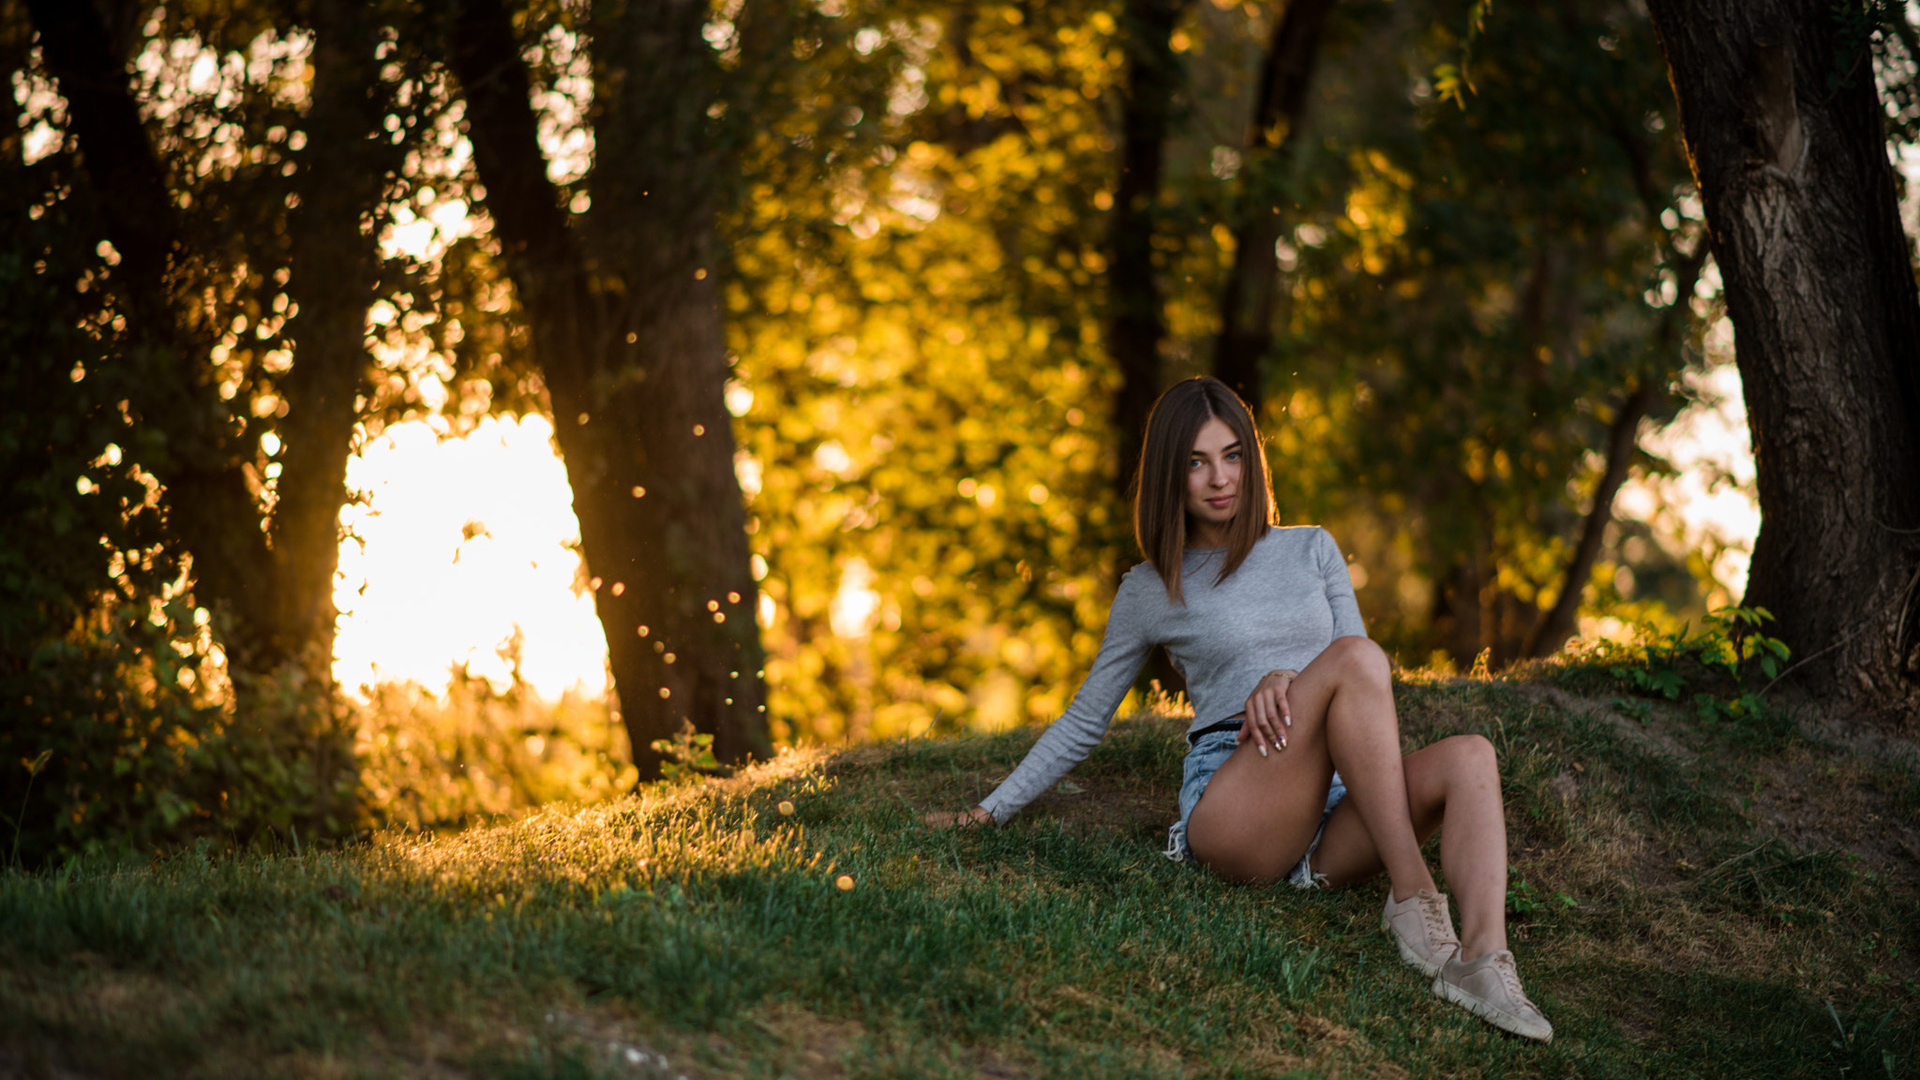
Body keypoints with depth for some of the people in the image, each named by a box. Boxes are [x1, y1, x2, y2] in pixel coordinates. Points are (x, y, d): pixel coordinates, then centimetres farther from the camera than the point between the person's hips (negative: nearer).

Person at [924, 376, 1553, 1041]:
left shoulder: (1311, 551, 21)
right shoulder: (1150, 591, 15)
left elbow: (1364, 689, 14)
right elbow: (1083, 723, 21)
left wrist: (1288, 680, -9)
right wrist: (988, 812, 16)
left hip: (1335, 819, 3)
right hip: (1232, 808, -3)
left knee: (1470, 757, -29)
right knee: (1355, 656, -30)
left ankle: (1482, 961, -49)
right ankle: (1411, 899, -34)